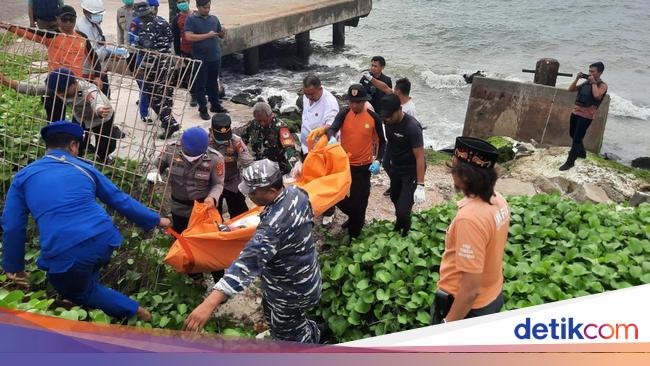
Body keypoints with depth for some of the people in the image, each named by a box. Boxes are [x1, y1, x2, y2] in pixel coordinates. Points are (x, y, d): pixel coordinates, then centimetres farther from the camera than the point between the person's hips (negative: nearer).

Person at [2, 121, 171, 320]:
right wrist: (155, 219, 28)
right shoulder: (85, 169, 15)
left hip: (66, 256, -3)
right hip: (105, 241, 3)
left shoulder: (23, 177, 11)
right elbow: (121, 200, 18)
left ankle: (133, 311, 19)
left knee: (76, 291, 27)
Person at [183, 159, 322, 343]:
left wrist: (210, 303, -54)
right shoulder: (296, 192, -12)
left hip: (291, 290, -9)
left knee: (291, 337, 17)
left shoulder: (274, 224, -41)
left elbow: (248, 263, -49)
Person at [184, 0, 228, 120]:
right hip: (200, 59, -4)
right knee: (200, 85, 4)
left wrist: (223, 32, -9)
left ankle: (215, 105, 28)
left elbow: (222, 36, 15)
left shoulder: (214, 19, 9)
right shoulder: (191, 19, -6)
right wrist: (207, 35, -19)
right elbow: (189, 37, -18)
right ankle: (203, 109, 14)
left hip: (215, 57, 4)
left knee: (213, 83, 16)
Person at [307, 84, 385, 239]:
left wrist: (378, 160, -12)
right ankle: (355, 216, 41)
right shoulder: (344, 113, -8)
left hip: (363, 166, -2)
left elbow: (381, 141, 1)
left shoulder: (373, 117, -10)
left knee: (359, 201, 5)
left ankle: (354, 236, 24)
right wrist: (331, 138, -48)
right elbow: (332, 129, -24)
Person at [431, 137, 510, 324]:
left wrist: (448, 324, -21)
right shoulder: (498, 201, -7)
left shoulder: (470, 217, -33)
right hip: (492, 297, 8)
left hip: (469, 306, -8)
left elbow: (471, 287, -30)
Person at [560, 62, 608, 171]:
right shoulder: (586, 82, 10)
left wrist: (593, 82, -17)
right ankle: (581, 152, 42)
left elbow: (597, 95, -27)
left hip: (586, 116, -7)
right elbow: (571, 89, 10)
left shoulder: (602, 85, -7)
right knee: (572, 135, 20)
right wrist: (577, 78, -1)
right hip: (575, 112, 7)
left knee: (577, 138, -7)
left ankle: (570, 161, 0)